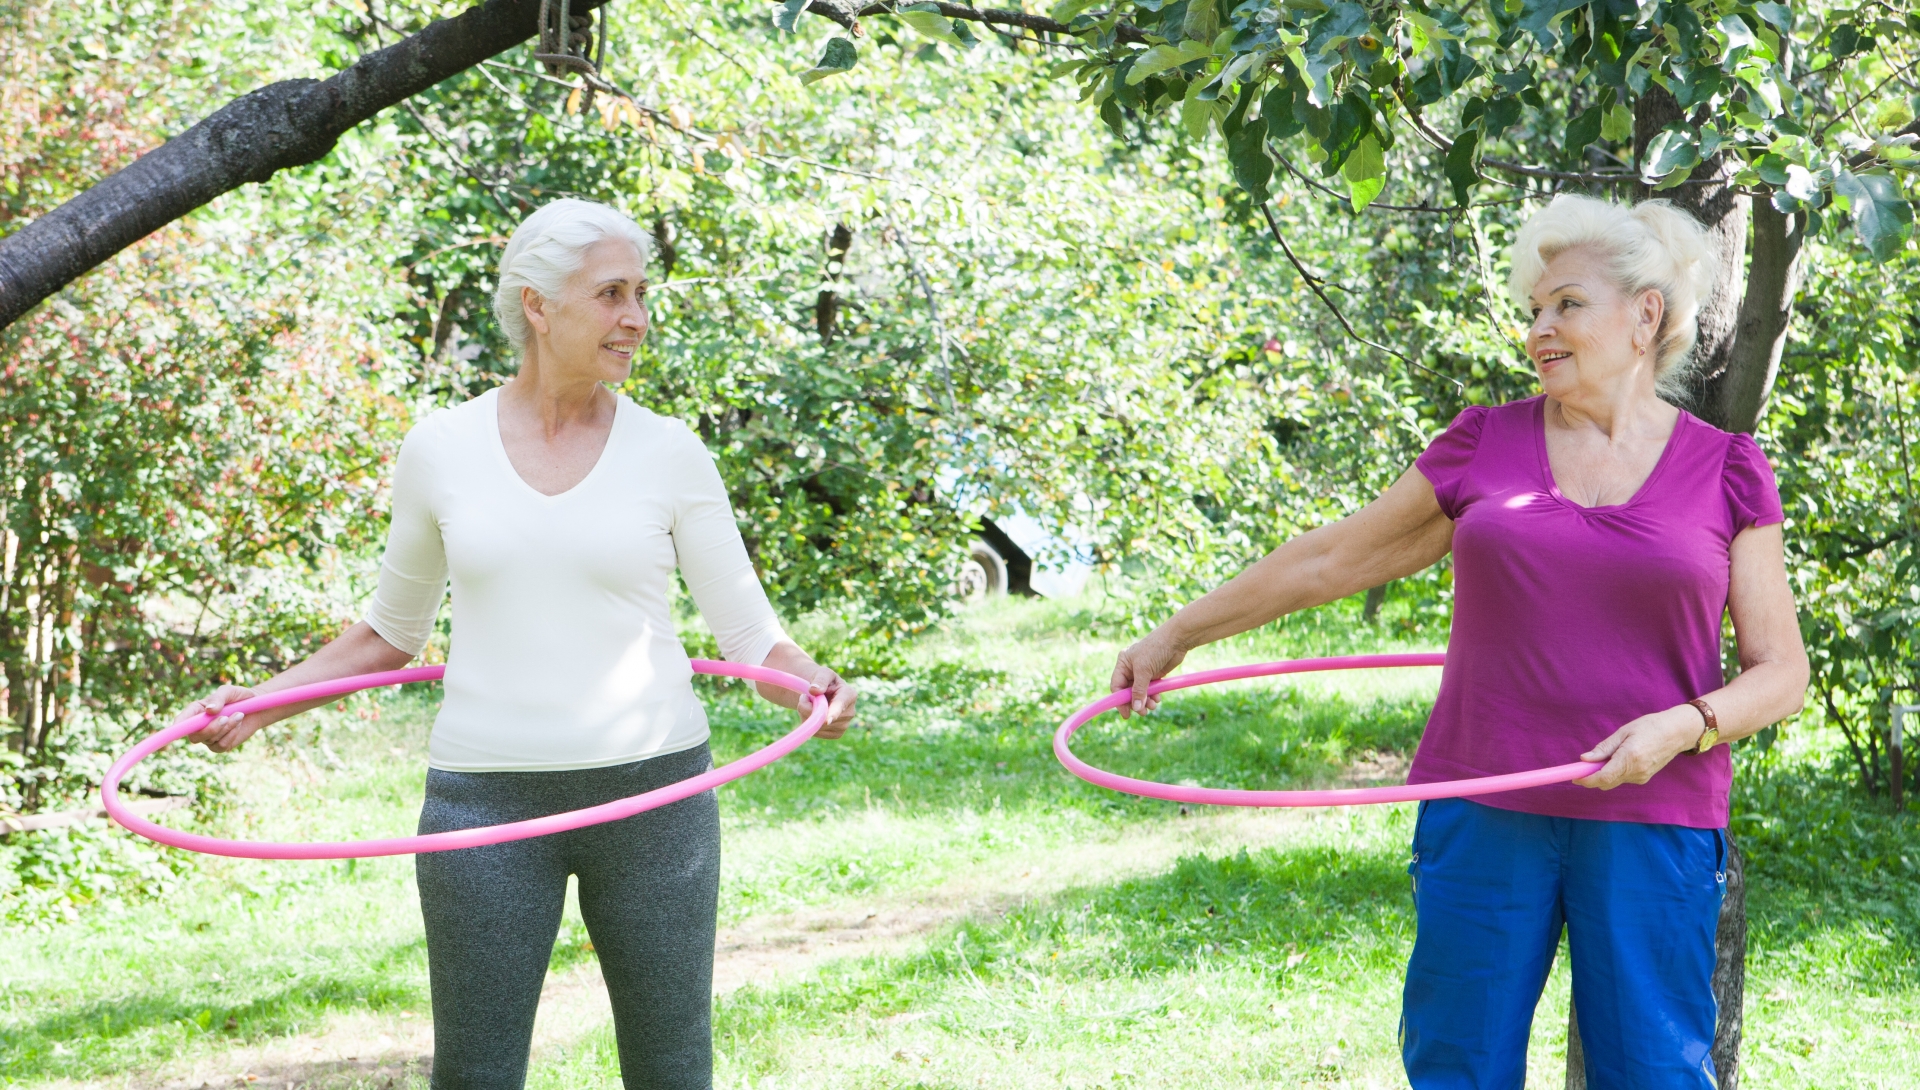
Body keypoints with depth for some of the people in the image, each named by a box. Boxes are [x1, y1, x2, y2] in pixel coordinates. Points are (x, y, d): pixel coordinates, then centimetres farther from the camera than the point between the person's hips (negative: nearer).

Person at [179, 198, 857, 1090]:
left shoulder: (668, 454, 1)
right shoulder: (442, 449, 2)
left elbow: (750, 634, 1)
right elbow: (391, 633, 15)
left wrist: (811, 684, -20)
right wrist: (256, 703, 6)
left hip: (649, 789, 0)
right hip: (487, 802, 0)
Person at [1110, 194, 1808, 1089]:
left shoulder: (1725, 472, 3)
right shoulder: (1486, 444, 7)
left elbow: (1781, 673, 4)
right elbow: (1333, 558, 15)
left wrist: (1682, 726, -15)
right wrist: (1179, 633, 18)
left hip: (1652, 825, -1)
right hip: (1483, 812, 1)